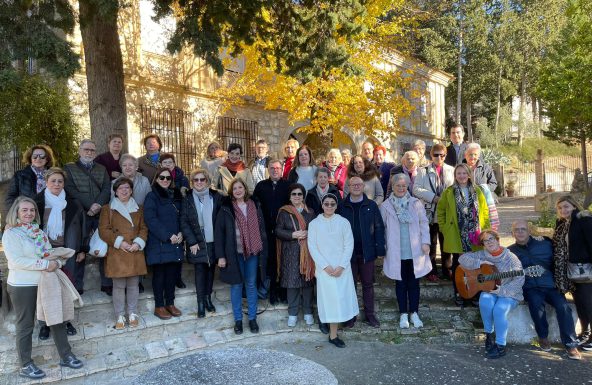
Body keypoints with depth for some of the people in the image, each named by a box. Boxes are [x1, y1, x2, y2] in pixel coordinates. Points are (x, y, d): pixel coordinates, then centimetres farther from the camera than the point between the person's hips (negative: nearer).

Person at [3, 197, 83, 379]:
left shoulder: (39, 232, 9)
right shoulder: (11, 233, -10)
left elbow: (51, 253, 11)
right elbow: (16, 260, -21)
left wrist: (57, 263, -11)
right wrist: (45, 264, -22)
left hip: (45, 283, 6)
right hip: (22, 286, -6)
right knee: (25, 325, 7)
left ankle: (65, 356, 23)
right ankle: (25, 365, 22)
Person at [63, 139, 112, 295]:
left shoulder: (101, 169, 19)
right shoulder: (69, 168, 9)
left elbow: (107, 189, 5)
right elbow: (70, 190, -5)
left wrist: (98, 204, -13)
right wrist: (90, 206, -14)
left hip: (101, 214, 2)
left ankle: (107, 283, 6)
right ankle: (77, 286, 8)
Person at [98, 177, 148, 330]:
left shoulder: (139, 209, 13)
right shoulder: (108, 208, 4)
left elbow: (144, 229, 10)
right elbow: (103, 230, -1)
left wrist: (138, 243, -8)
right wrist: (119, 242, -12)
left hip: (135, 253, 2)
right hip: (117, 254, -2)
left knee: (133, 284, 7)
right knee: (119, 285, 1)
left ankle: (133, 313, 19)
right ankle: (120, 315, 13)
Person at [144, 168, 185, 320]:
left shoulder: (176, 196, 13)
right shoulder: (152, 196, -4)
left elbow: (181, 217, 15)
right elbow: (150, 219, -14)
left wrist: (181, 233, -4)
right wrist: (168, 236, -18)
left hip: (175, 243, 5)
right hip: (159, 243, -5)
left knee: (172, 273, 8)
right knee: (159, 274, 3)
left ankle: (170, 303, 22)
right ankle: (159, 306, 14)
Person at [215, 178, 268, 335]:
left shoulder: (255, 207, 4)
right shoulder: (226, 209, -4)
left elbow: (261, 230, 7)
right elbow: (219, 233, -3)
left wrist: (263, 253, 3)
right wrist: (221, 256, -8)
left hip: (252, 252, 2)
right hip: (234, 253, -2)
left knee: (251, 285, 10)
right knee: (236, 285, 7)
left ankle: (252, 318, 22)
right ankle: (238, 319, 21)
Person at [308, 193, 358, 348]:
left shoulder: (343, 222, 0)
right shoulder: (314, 223, 1)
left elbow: (349, 245, -2)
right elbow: (312, 247, -3)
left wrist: (341, 266, -11)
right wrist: (325, 266, -11)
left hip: (342, 268, 1)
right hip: (324, 268, -1)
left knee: (341, 298, 3)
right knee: (330, 299, -1)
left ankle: (333, 335, 19)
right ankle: (333, 335, 7)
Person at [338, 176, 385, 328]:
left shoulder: (371, 205, 0)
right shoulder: (342, 206, -1)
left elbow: (379, 227, 0)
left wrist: (380, 247, -7)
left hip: (367, 252, 0)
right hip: (348, 252, 0)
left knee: (368, 284, 11)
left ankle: (370, 314, 23)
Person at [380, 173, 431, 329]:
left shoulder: (416, 203, 0)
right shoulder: (385, 206, -3)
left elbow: (424, 223, 2)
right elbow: (381, 228, 2)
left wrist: (425, 242, -5)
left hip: (415, 251, 1)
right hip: (396, 252, -1)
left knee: (414, 282, 10)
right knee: (400, 282, 10)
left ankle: (414, 313, 24)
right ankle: (403, 313, 23)